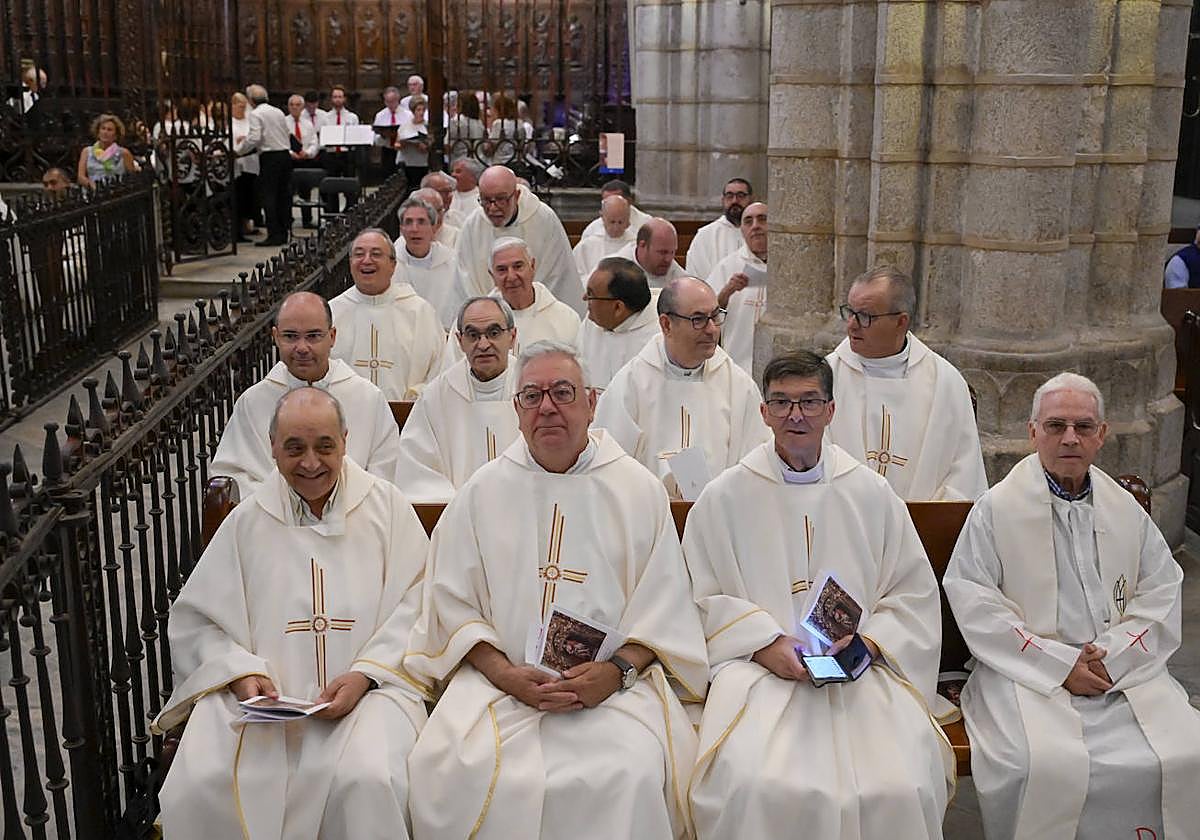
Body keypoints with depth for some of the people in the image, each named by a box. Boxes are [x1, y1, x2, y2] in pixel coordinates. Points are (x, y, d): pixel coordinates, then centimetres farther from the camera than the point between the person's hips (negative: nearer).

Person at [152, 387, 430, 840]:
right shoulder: (246, 521, 14)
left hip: (368, 687, -1)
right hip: (260, 693, 2)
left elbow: (416, 605, 3)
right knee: (202, 784, -26)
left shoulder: (387, 506, 9)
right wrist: (241, 674, -7)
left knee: (369, 782, -33)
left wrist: (365, 674, -11)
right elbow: (195, 621, 12)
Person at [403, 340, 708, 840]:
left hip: (613, 681, -1)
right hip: (500, 677, 1)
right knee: (461, 774, -26)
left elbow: (664, 606, 4)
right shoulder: (481, 492, 10)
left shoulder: (639, 489, 8)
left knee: (630, 778, -28)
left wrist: (616, 670, -12)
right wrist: (505, 673, -10)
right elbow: (451, 602, 5)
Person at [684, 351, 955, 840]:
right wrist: (765, 643, -11)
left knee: (899, 790, -24)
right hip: (758, 667, -1)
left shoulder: (872, 495, 12)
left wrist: (867, 642, -6)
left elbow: (915, 595, 11)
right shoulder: (724, 497, 8)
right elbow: (705, 599, 4)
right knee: (756, 788, -30)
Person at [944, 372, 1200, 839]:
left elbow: (1162, 592, 10)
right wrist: (1059, 664, -12)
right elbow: (970, 600, -7)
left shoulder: (1126, 511, 14)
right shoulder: (996, 510, 0)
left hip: (1125, 671, 4)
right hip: (1030, 673, -4)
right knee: (1046, 765, -30)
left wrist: (1112, 657, -7)